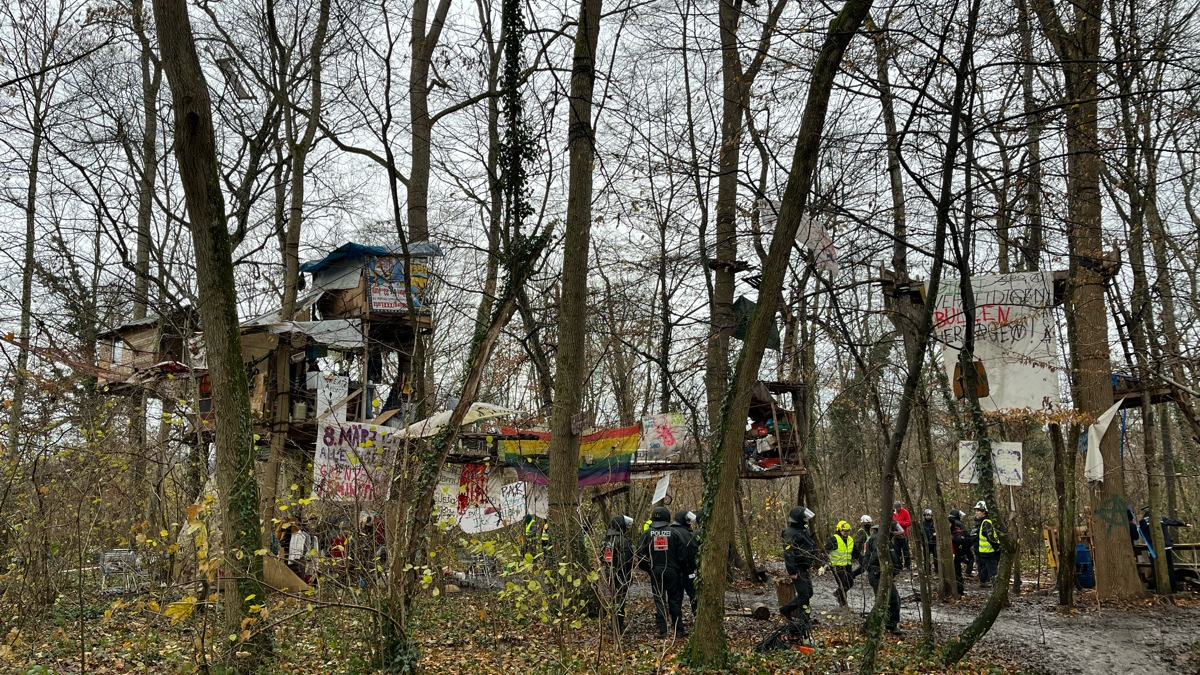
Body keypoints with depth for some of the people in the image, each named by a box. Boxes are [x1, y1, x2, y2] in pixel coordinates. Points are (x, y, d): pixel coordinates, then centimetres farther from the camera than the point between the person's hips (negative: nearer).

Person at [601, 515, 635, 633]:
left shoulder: (606, 540, 9)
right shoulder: (623, 540, -17)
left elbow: (602, 558, 14)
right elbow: (627, 560, -19)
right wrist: (629, 576, -11)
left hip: (609, 574, 8)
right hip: (621, 575, -8)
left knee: (614, 599, 19)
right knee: (620, 600, -1)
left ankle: (615, 625, 28)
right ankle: (619, 628, 2)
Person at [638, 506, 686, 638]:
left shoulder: (647, 534, -1)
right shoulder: (673, 533, -3)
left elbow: (641, 554, -1)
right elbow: (681, 555, -2)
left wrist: (647, 569, 14)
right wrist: (678, 567, 14)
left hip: (655, 571, 0)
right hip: (672, 571, 0)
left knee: (659, 600, 5)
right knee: (674, 600, 8)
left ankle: (662, 630, 2)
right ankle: (679, 630, 9)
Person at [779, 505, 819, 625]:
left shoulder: (803, 531, 16)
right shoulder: (790, 533, -17)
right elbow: (788, 553, -23)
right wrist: (792, 572, -26)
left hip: (804, 568, 10)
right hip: (797, 569, -10)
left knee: (808, 593, 15)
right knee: (803, 594, -7)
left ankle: (786, 609, 25)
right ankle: (806, 620, -1)